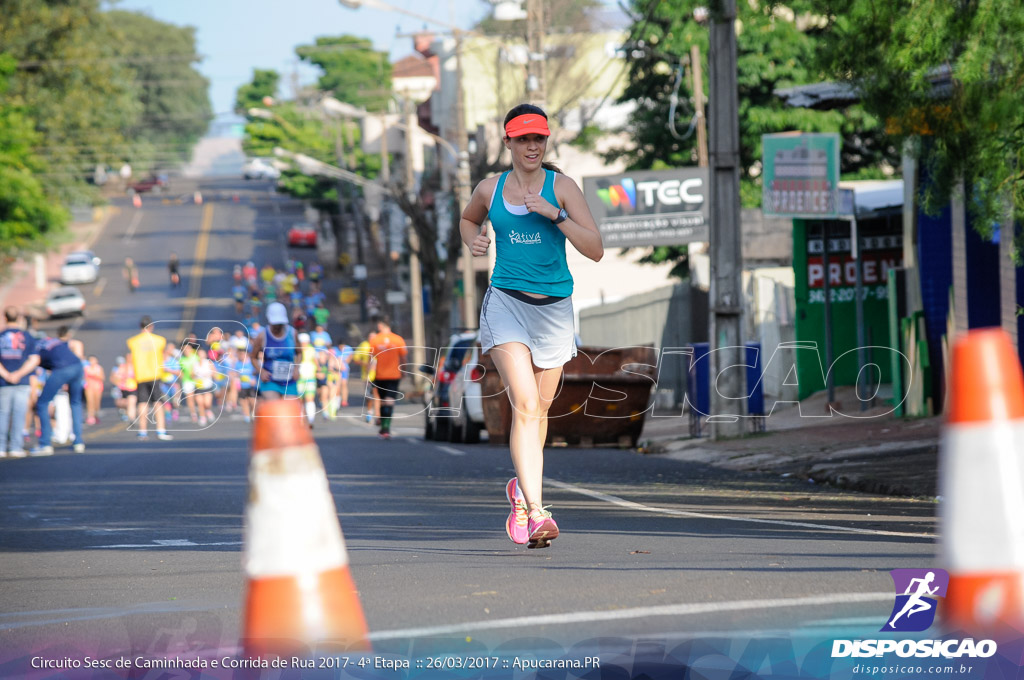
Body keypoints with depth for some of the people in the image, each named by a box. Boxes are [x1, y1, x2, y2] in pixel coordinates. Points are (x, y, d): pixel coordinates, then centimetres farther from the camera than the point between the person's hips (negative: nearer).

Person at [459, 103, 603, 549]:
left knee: (539, 410, 13)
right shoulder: (490, 189, 5)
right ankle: (537, 513, -25)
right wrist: (473, 241, 5)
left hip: (554, 307, 1)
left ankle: (521, 488, 40)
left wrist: (554, 214, -19)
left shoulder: (561, 187, -2)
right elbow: (468, 218, 28)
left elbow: (595, 250, -9)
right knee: (525, 406, -18)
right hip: (506, 303, -1)